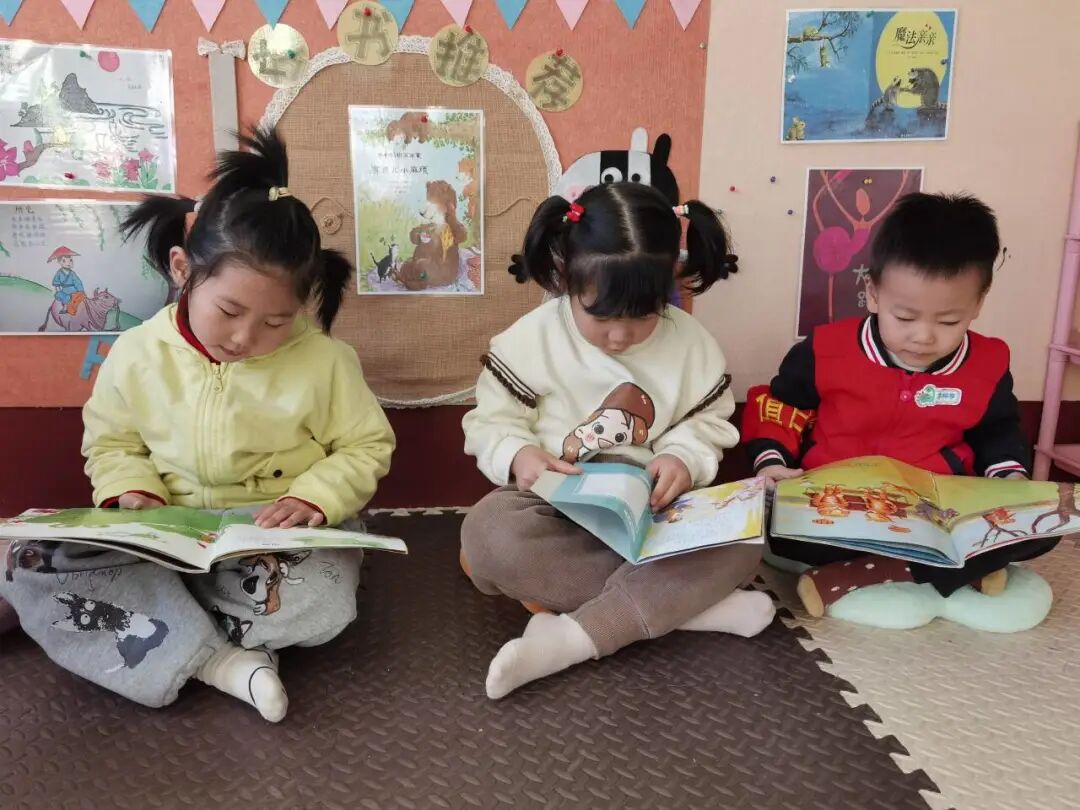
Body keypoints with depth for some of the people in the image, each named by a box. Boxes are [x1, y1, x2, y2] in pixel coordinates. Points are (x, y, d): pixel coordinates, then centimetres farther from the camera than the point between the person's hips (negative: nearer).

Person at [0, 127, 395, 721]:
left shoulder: (323, 360, -11)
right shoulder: (138, 354, -4)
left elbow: (367, 447, -2)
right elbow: (110, 441, 11)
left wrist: (313, 497, -19)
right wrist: (132, 493, -10)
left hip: (281, 538, -2)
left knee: (323, 604, -36)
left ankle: (142, 611, -12)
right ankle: (218, 662, -25)